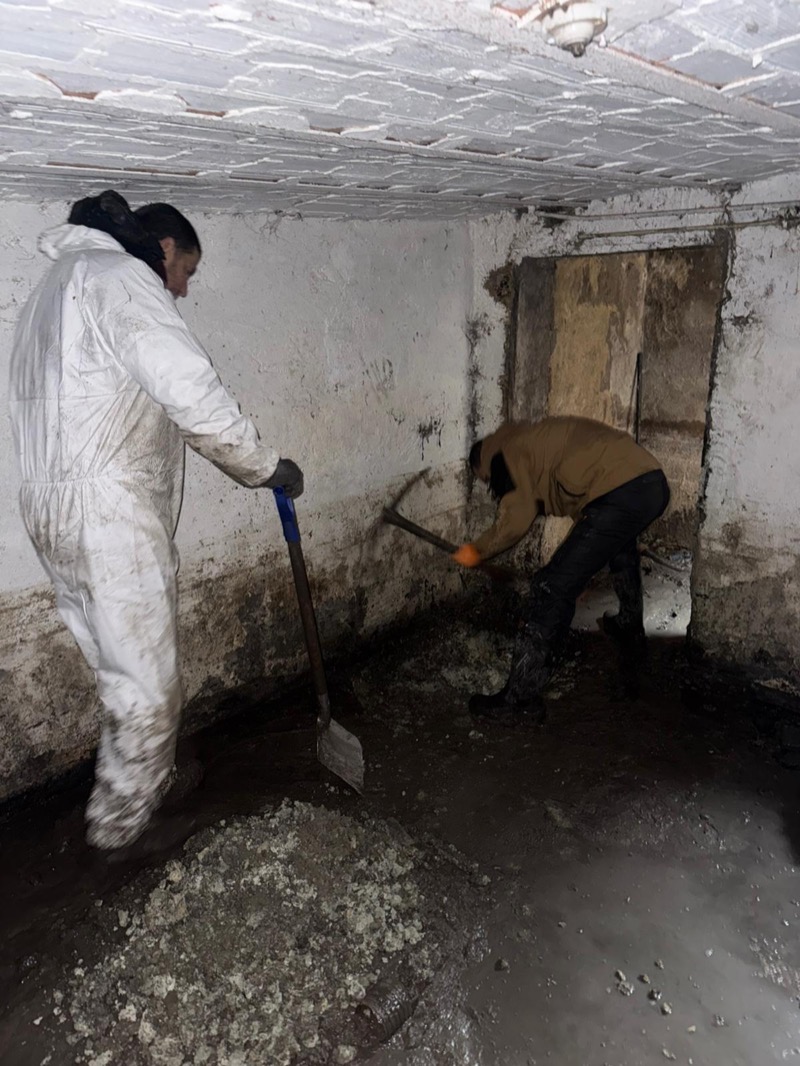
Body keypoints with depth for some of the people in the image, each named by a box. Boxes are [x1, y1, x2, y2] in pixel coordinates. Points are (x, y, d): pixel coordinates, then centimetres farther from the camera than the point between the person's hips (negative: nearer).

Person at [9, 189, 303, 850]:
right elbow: (191, 390, -22)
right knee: (148, 679, 3)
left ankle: (152, 782, 36)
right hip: (109, 507, -10)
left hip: (53, 506, 10)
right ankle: (121, 821, 19)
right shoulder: (120, 276, -8)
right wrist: (268, 467, -11)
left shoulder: (58, 283, 25)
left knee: (124, 667, 20)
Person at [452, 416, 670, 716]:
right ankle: (630, 626, 62)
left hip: (621, 495, -10)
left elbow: (517, 518, -9)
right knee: (620, 545, 41)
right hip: (655, 482, 10)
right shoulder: (533, 438, 30)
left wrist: (478, 551, 8)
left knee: (553, 589, -6)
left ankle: (519, 695, -2)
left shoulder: (503, 454, 4)